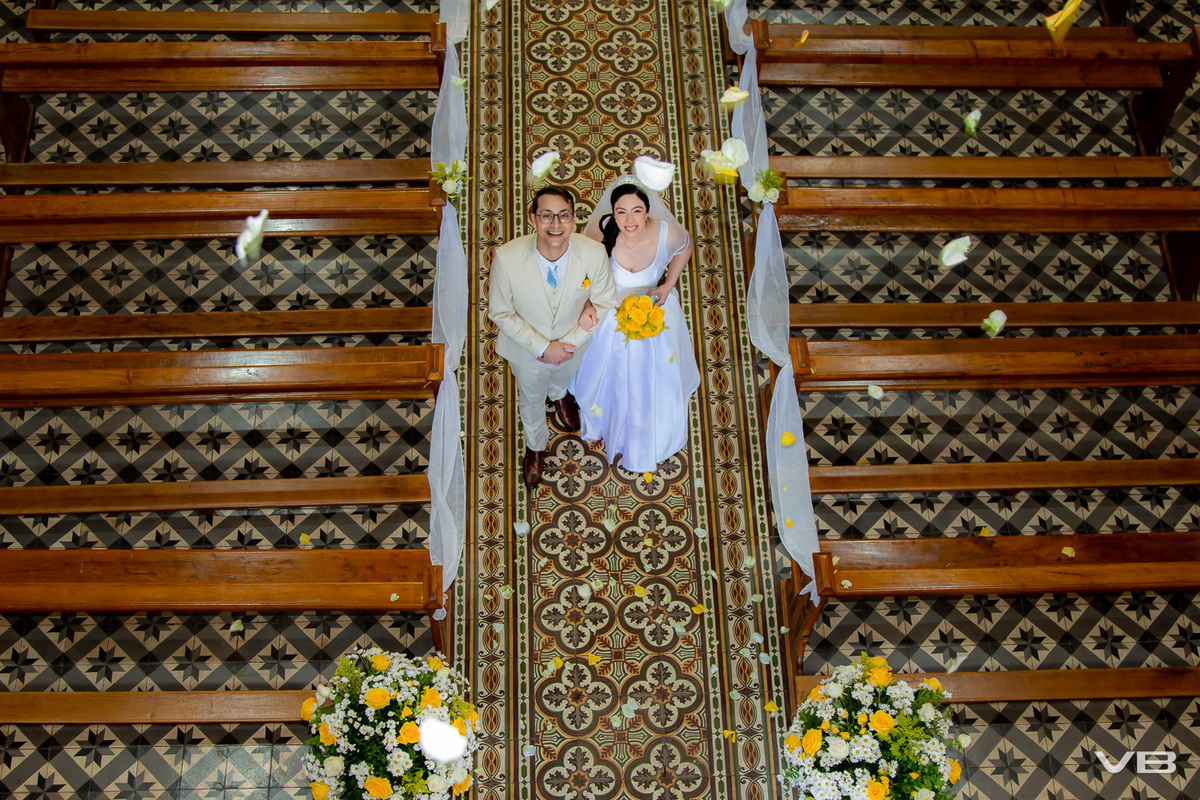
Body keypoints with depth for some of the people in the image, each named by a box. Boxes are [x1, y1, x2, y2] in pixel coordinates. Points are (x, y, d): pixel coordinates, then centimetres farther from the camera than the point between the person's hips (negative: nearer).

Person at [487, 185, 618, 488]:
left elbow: (604, 303, -14)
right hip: (527, 347, -2)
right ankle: (535, 447, 63)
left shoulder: (594, 254, -33)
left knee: (563, 379, 38)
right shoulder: (507, 258, -36)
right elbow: (500, 312, -21)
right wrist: (543, 347, -25)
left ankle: (559, 394, 78)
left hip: (572, 343, 2)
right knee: (531, 399, 29)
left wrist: (571, 341, -20)